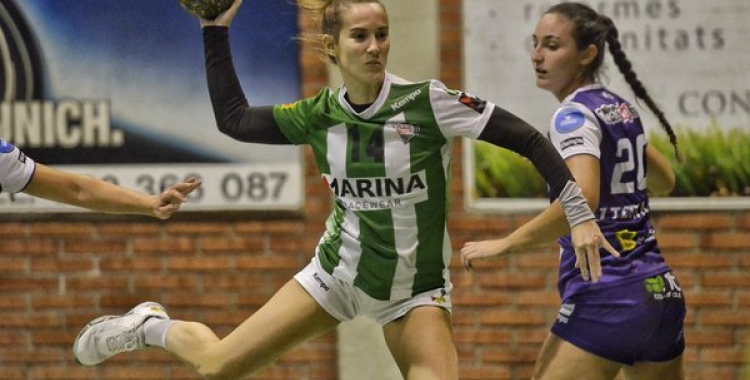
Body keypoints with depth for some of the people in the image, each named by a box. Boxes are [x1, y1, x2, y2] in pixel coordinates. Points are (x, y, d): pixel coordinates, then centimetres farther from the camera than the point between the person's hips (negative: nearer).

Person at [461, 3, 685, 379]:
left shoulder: (574, 115, -10)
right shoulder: (621, 109, 14)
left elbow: (583, 197, -27)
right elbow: (664, 181, 30)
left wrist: (506, 244, -24)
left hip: (604, 296, -9)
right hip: (661, 291, 9)